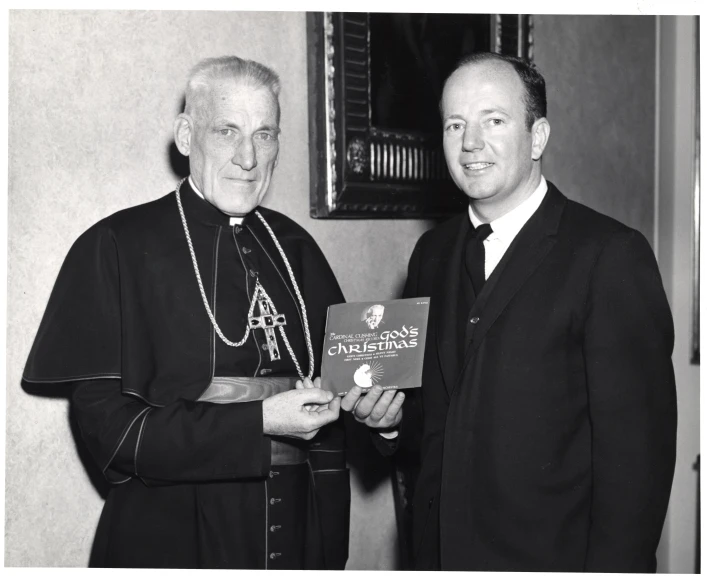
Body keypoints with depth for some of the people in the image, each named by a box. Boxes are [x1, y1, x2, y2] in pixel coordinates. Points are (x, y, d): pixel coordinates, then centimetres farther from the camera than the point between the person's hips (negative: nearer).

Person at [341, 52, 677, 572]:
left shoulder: (611, 254, -14)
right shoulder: (432, 252, 6)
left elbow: (635, 444, -15)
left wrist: (615, 566, -19)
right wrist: (392, 414, -5)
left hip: (554, 555, -5)